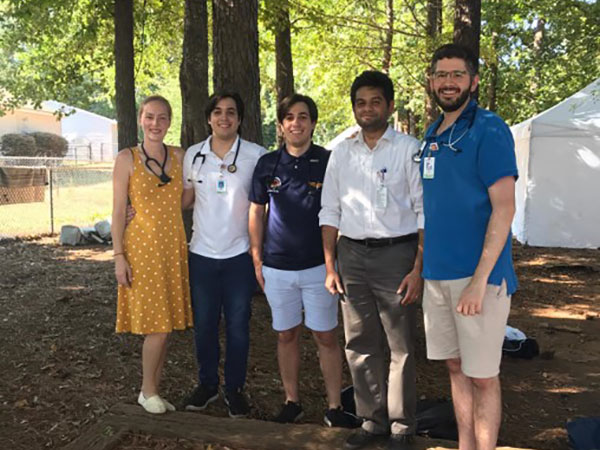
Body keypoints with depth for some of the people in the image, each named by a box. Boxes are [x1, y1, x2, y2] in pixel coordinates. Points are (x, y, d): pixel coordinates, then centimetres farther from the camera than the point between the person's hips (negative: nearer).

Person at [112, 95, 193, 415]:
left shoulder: (178, 156, 8)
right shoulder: (127, 158, -4)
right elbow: (118, 211, -5)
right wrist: (119, 256, -9)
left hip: (174, 245, 4)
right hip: (142, 246, -4)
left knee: (167, 324, 8)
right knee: (156, 325, -5)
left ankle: (152, 390, 24)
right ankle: (148, 390, 17)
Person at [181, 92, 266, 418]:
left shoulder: (256, 155, -4)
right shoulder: (193, 155, 4)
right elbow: (186, 197, 13)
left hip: (240, 255, -2)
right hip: (202, 254, 2)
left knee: (238, 326, 8)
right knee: (203, 325, 12)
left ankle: (234, 388, 24)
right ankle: (207, 385, 29)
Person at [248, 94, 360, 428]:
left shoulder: (328, 161, -3)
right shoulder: (267, 164, 4)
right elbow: (257, 212, 10)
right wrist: (257, 259, 6)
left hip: (318, 265, -2)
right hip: (277, 268, 2)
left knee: (327, 337, 5)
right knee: (287, 335, 12)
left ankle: (335, 407, 17)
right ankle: (292, 402, 26)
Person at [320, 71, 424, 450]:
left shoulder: (409, 149, -3)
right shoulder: (341, 153, 10)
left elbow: (425, 212, -5)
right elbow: (330, 212, 12)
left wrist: (418, 268, -11)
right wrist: (330, 266, 8)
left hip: (396, 252, -4)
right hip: (352, 253, 4)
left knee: (401, 347, 6)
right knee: (360, 346, 12)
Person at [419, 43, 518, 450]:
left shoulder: (489, 130, -10)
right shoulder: (433, 134, 13)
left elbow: (504, 209, -16)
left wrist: (480, 279, -21)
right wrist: (421, 264, 14)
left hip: (477, 274, -7)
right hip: (437, 273, 7)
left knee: (482, 376, 4)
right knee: (456, 367, 16)